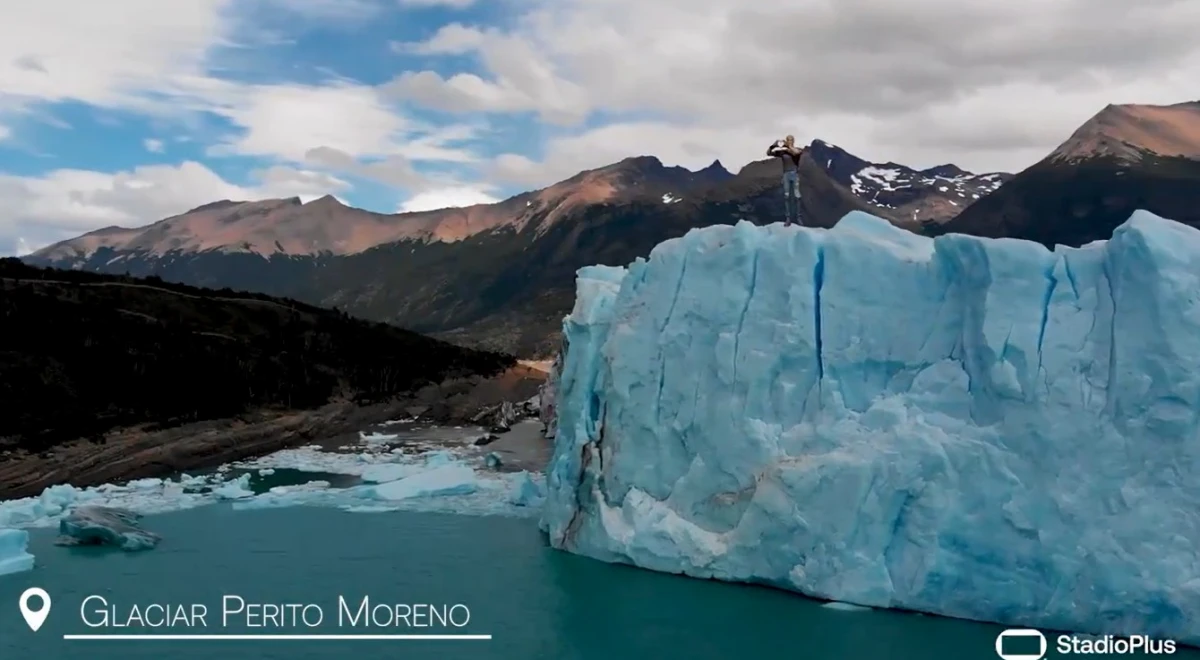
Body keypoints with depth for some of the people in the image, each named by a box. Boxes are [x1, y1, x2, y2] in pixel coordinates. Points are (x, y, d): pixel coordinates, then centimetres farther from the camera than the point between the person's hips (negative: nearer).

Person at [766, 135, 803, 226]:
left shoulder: (798, 149, 4)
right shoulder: (782, 151, 7)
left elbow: (795, 152, -21)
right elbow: (768, 153, 4)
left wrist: (788, 145, -18)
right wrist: (773, 145, -11)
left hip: (795, 174, -1)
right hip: (786, 175, 1)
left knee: (796, 196, -4)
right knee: (786, 196, -2)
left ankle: (797, 217, 2)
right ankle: (788, 218, -1)